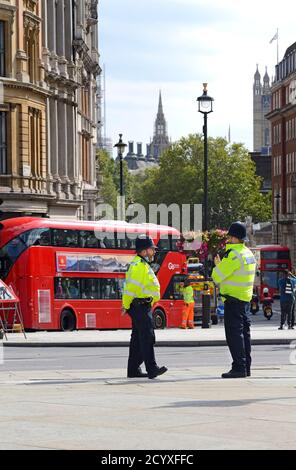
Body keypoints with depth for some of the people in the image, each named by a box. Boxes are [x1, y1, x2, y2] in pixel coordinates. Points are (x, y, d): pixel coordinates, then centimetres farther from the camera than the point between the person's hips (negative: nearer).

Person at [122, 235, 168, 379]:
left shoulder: (143, 264, 19)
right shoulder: (139, 265, -14)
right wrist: (126, 306, -15)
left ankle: (133, 369, 16)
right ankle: (152, 369, -19)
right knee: (147, 337, -15)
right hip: (140, 306, -11)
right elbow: (130, 286, -18)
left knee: (138, 339, 12)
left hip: (143, 306, 11)